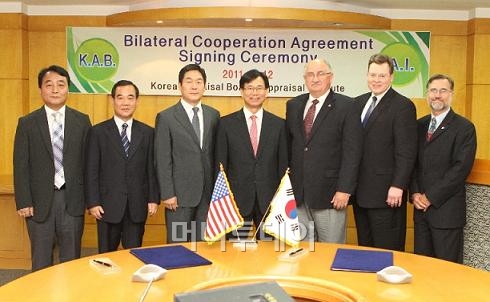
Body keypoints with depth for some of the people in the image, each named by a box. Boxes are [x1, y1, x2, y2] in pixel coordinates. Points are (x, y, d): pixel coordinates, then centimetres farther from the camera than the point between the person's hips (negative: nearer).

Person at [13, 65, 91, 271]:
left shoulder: (82, 121, 3)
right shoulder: (27, 123, 1)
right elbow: (21, 165, 0)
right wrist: (24, 202, -6)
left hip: (73, 199, 1)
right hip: (40, 200, 0)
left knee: (71, 259, 11)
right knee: (41, 260, 12)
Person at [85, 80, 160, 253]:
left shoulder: (147, 133, 6)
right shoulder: (98, 132, 1)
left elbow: (151, 169, 5)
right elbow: (91, 171, -2)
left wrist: (154, 199, 0)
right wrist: (92, 202, -7)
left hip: (137, 206, 1)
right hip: (108, 205, -1)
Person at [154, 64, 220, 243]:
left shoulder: (213, 115, 8)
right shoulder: (166, 117, -4)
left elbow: (216, 154, 11)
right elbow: (163, 160, -7)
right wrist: (167, 194, -11)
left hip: (208, 193, 4)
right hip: (180, 194, -3)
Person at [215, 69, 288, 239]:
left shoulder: (279, 124, 5)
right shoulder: (226, 123, 2)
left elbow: (283, 165, 6)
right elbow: (220, 165, 2)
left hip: (270, 200, 1)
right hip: (237, 199, -1)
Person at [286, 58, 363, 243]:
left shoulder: (346, 106, -4)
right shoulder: (293, 105, 11)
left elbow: (352, 152, -8)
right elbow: (288, 145, 13)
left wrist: (344, 189, -14)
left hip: (329, 193, -4)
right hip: (296, 193, 4)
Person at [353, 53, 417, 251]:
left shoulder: (403, 106, -8)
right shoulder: (359, 102, 11)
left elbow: (406, 151, -13)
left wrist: (398, 186, -18)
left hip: (386, 192, -6)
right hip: (360, 190, 7)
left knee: (388, 250, 3)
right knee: (364, 247, 15)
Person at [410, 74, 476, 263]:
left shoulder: (464, 127, -5)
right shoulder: (419, 125, 12)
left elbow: (461, 168, -13)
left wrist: (430, 197, -14)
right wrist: (415, 193, -4)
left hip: (446, 211, -5)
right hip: (421, 208, 5)